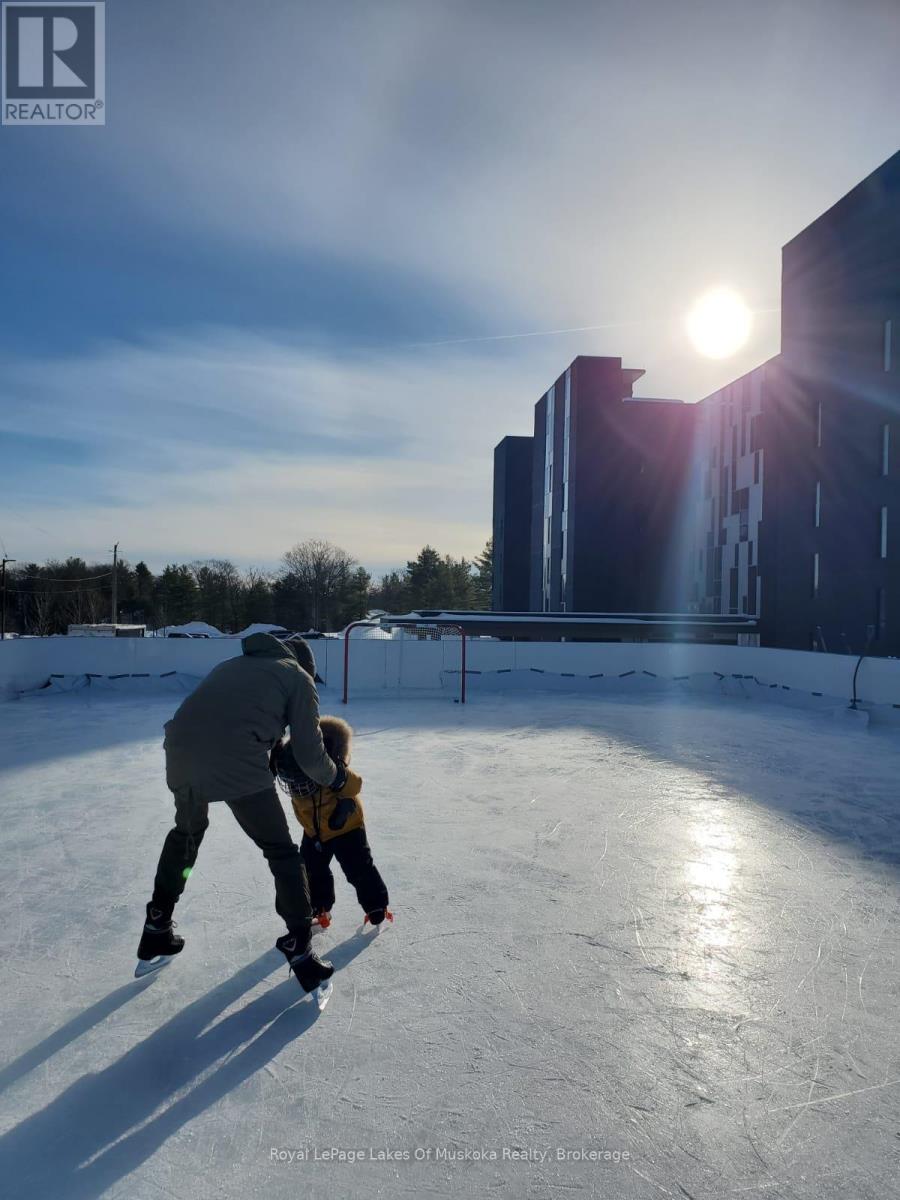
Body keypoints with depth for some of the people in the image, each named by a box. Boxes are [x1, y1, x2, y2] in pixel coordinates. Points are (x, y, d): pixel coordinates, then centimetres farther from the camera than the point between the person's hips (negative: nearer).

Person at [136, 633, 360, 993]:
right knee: (281, 852, 14)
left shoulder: (233, 665, 31)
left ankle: (156, 935, 43)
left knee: (186, 832, 34)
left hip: (180, 749, 6)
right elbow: (309, 756, 9)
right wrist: (341, 779, 28)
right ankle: (301, 953, 17)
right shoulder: (298, 678, 14)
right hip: (236, 764, -6)